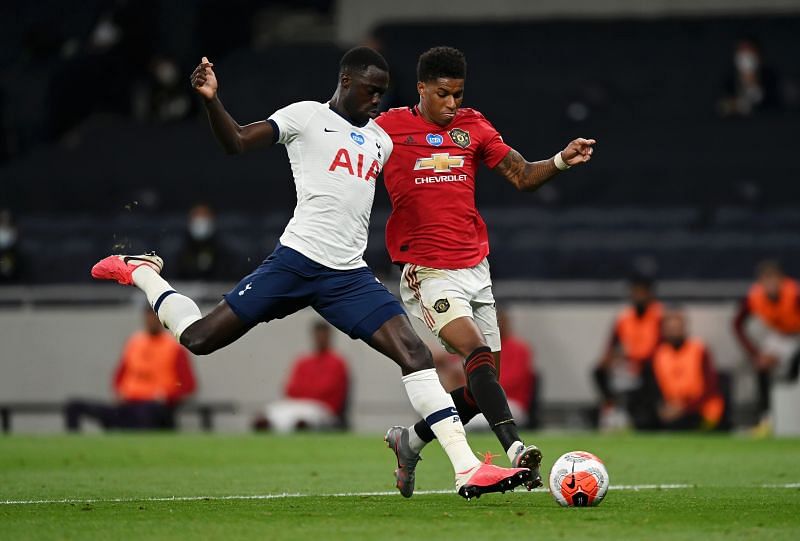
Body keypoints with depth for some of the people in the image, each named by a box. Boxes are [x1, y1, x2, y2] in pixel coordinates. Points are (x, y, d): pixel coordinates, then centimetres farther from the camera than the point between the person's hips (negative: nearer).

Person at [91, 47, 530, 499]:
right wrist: (211, 100, -22)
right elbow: (237, 143, -8)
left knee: (414, 352, -11)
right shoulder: (308, 116, 1)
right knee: (199, 339, -3)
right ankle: (140, 270, 27)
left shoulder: (381, 140, 20)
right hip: (297, 259, -5)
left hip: (350, 275, 5)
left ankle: (467, 469, -14)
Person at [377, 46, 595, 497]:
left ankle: (410, 442, 25)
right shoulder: (389, 128, -2)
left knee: (480, 385, 6)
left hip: (476, 269, 6)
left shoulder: (473, 126, 9)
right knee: (478, 354, -25)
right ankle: (515, 448, -36)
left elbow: (523, 176, 6)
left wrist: (564, 160, -13)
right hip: (428, 272, -6)